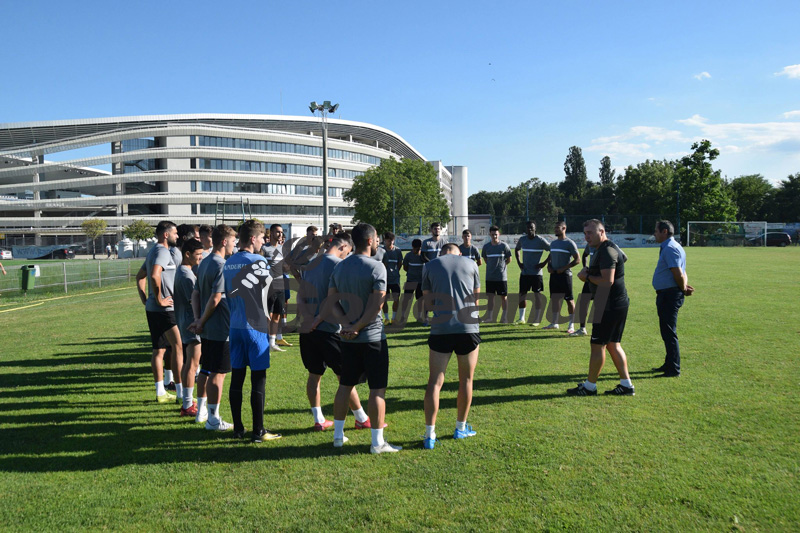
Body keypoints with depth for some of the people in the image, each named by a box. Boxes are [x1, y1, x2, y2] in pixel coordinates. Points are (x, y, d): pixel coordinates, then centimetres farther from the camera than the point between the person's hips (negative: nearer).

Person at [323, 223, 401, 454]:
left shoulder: (339, 267, 6)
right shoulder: (376, 267, -12)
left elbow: (331, 302, 8)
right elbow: (376, 305, -18)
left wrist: (318, 320, 21)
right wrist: (358, 327, -12)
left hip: (348, 339, 6)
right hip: (372, 337, -6)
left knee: (345, 385, 16)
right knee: (377, 389, 2)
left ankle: (338, 435, 26)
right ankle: (377, 442, 8)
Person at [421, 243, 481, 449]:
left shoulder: (430, 266, 10)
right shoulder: (470, 263, 10)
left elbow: (427, 298, 13)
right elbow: (476, 297, 17)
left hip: (440, 329, 0)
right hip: (468, 327, 0)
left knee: (435, 382, 6)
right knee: (466, 380, 15)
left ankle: (429, 435, 4)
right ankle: (461, 428, 28)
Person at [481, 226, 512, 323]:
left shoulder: (504, 246, -4)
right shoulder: (486, 246, 5)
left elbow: (509, 259, 4)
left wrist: (501, 265, 0)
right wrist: (491, 265, 8)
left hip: (502, 276, -3)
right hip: (489, 276, 3)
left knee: (503, 297, 4)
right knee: (490, 296, 5)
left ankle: (505, 317, 12)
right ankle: (489, 317, 11)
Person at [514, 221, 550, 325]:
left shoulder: (540, 241, -8)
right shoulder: (522, 239, 6)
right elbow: (516, 249, 25)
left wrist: (544, 263, -10)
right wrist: (518, 262, 12)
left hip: (536, 272, -5)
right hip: (524, 272, 5)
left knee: (537, 294, -2)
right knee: (522, 294, 5)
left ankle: (537, 320, 4)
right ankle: (521, 318, 15)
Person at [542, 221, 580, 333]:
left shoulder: (570, 243, -8)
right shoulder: (553, 243, 14)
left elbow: (577, 259, -10)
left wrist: (563, 268, -15)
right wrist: (549, 266, 5)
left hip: (565, 275, -7)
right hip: (554, 274, 7)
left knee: (569, 300, -1)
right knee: (554, 298, 7)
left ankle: (571, 325, 5)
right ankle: (554, 323, 14)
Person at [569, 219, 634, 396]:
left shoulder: (607, 251, -17)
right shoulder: (603, 249, 17)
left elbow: (607, 280, -25)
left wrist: (587, 276, -11)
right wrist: (588, 273, 3)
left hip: (610, 306, -11)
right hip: (618, 304, 11)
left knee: (598, 345, -2)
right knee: (613, 345, 15)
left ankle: (590, 386, 7)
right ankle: (626, 385, 19)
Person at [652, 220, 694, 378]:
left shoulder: (670, 248, -17)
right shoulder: (668, 248, 17)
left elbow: (678, 274, -22)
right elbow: (680, 273, 19)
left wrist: (684, 289, -7)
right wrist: (685, 287, 5)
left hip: (669, 295, -11)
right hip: (666, 295, 11)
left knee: (669, 332, -5)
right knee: (667, 331, 19)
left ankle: (674, 369, 1)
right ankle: (669, 365, 31)